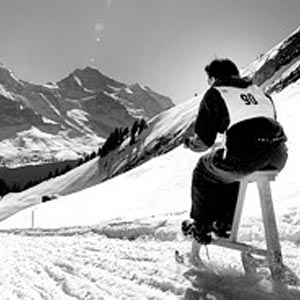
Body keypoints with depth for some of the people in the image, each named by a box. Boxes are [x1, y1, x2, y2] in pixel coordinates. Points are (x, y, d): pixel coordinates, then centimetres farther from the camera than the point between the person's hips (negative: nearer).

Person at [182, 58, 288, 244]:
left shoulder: (215, 93, 13)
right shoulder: (258, 91, 30)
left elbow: (203, 141, 8)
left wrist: (190, 143, 33)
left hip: (246, 155, -6)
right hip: (278, 157, 6)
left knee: (204, 170, 24)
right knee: (231, 169, 35)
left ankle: (200, 227, 31)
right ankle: (224, 223, 41)